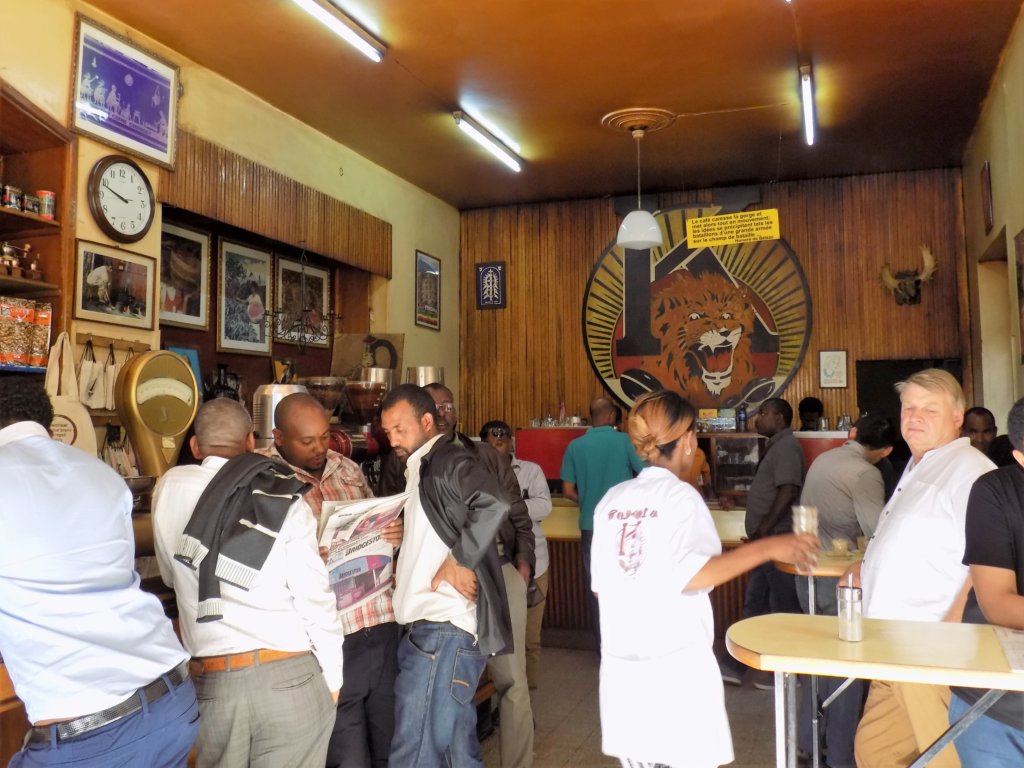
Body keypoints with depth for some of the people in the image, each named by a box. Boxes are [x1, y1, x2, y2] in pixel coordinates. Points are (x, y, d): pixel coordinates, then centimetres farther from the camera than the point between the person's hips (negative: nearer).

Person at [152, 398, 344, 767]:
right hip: (289, 677, -2)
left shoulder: (169, 489, 3)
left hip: (211, 683, 2)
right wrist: (332, 677, 5)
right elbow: (315, 599, -7)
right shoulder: (285, 502, -6)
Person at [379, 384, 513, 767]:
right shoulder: (420, 470, 20)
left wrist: (458, 562, -23)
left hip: (445, 627, -10)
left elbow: (494, 504, -29)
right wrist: (402, 570, 11)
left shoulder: (449, 462, -10)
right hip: (431, 625, 10)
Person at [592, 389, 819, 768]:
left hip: (621, 664, 6)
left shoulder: (613, 499, 6)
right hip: (675, 665, -5)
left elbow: (601, 586, 9)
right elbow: (691, 577, -24)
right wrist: (768, 547, -20)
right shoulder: (680, 496, -10)